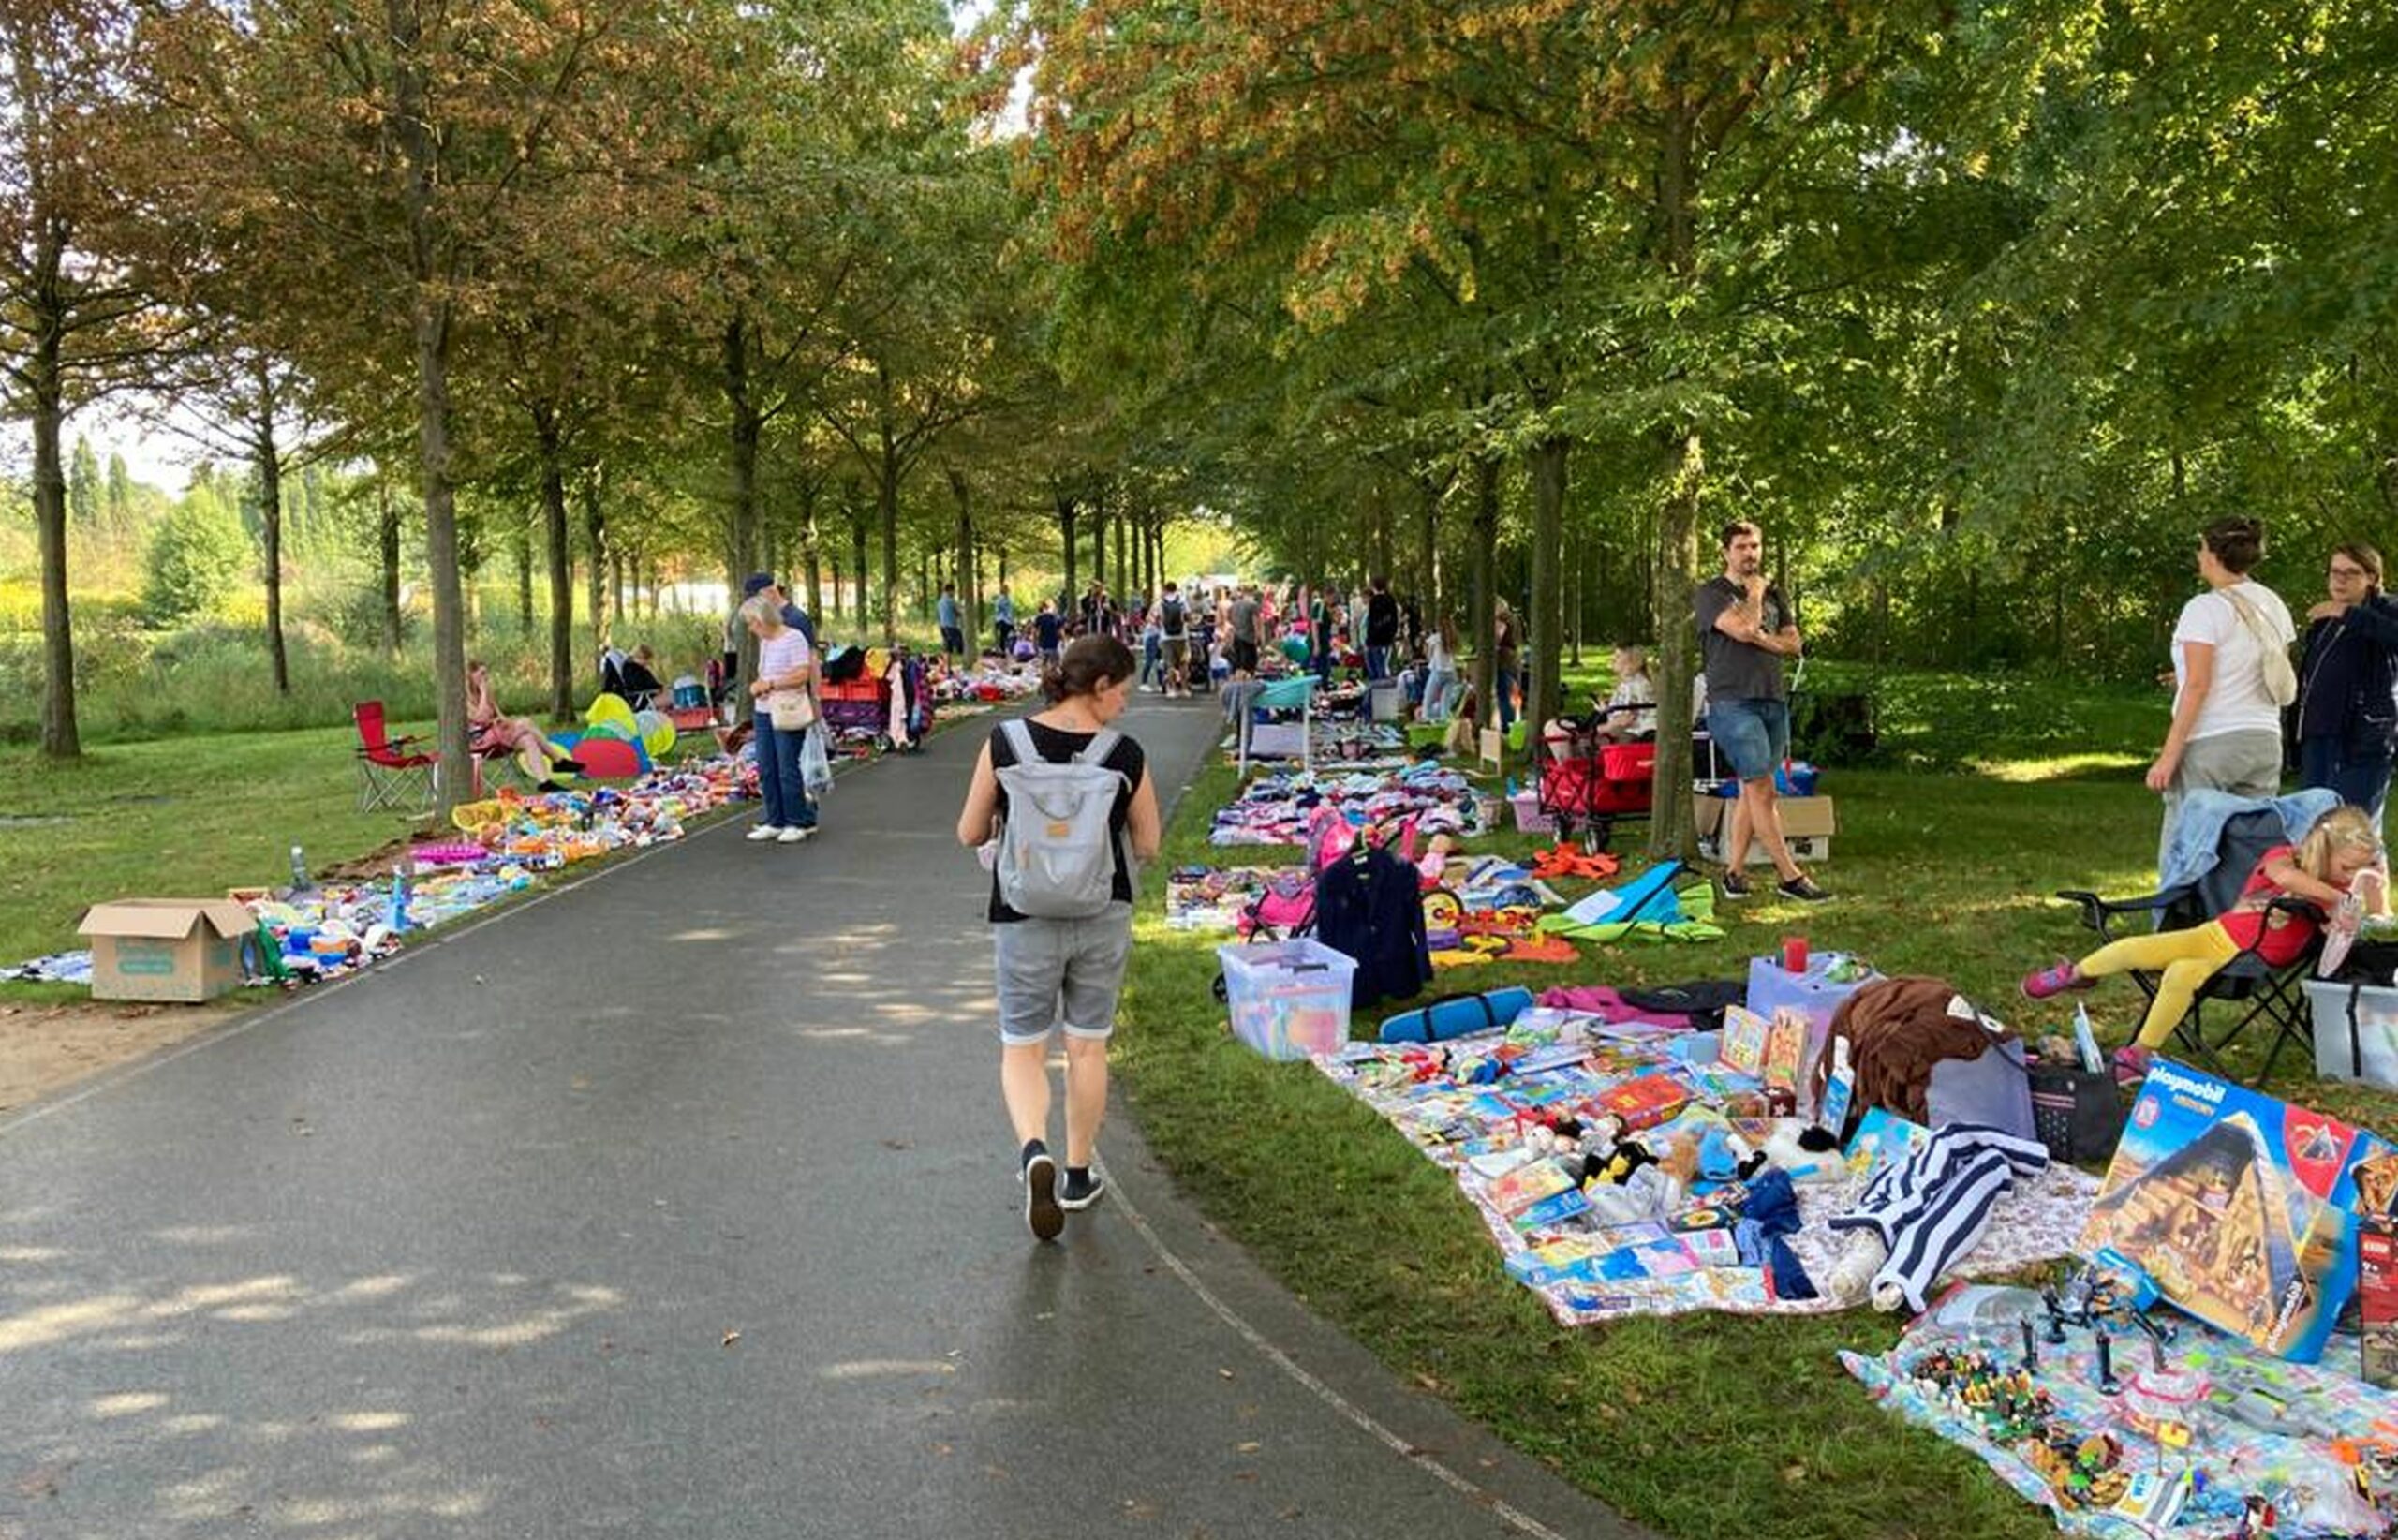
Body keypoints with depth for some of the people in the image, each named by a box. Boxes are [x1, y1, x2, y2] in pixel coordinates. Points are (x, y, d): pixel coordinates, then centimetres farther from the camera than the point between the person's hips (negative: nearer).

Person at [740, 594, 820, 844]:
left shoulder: (794, 638, -11)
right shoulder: (764, 642, 14)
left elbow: (802, 675, -18)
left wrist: (770, 684, -17)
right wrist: (757, 686, 1)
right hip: (763, 712, 8)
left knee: (788, 768, -5)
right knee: (767, 769, 8)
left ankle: (799, 822, 5)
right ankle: (775, 822, 17)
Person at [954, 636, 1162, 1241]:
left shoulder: (1006, 743, -10)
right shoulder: (1125, 755, -10)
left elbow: (970, 834, -4)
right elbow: (1147, 845, -1)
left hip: (1024, 919, 0)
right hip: (1103, 918, 1)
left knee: (1022, 1049, 11)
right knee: (1088, 1048, 17)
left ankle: (1034, 1150, -15)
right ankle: (1079, 1175, 27)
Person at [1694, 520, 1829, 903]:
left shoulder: (1773, 594, 19)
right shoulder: (1710, 593, -1)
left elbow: (1793, 643, 11)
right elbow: (1743, 628, -16)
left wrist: (1759, 637, -7)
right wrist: (1754, 593, 1)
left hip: (1774, 701, 7)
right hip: (1733, 702, -6)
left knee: (1751, 790, 6)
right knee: (1763, 790, -9)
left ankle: (1733, 871, 12)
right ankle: (1790, 876, -5)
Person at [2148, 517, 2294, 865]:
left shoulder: (2205, 609, -10)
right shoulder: (2274, 606, 11)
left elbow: (2197, 686, -15)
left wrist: (2168, 756, -14)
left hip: (2210, 744, -7)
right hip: (2265, 741, 7)